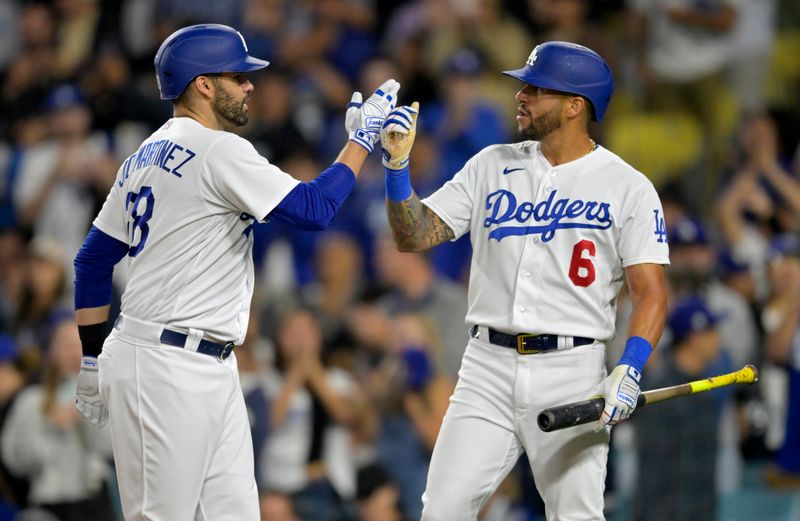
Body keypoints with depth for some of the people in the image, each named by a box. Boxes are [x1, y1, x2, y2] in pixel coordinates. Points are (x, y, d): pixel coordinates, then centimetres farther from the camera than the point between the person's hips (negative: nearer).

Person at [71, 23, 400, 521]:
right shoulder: (219, 150, -12)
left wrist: (94, 359, 20)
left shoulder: (146, 157, 15)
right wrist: (362, 138, -5)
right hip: (167, 368, -10)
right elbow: (313, 209, -18)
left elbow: (93, 260, 17)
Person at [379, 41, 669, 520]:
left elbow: (651, 292, -7)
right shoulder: (492, 166, 9)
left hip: (572, 373, -3)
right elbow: (415, 237, 6)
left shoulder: (629, 188, -2)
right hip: (489, 368, 3)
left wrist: (629, 370, -23)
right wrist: (397, 165, -10)